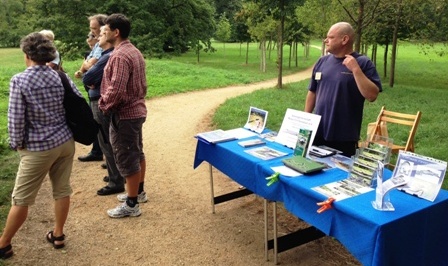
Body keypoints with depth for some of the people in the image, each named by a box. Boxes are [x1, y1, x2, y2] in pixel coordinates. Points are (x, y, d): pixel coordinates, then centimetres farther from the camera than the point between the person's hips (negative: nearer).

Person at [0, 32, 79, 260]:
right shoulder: (60, 75, 0)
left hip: (38, 148, -5)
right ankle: (58, 235, 30)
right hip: (66, 142, 5)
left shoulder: (19, 80, -13)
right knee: (62, 190, 15)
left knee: (21, 199, 9)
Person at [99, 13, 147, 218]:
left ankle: (131, 205, 9)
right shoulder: (134, 52, 11)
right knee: (137, 153, 20)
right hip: (136, 110, 10)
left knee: (126, 159, -1)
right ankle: (139, 191, 35)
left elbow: (116, 90, -27)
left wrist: (104, 105, -11)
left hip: (123, 114, -10)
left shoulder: (120, 55, -21)